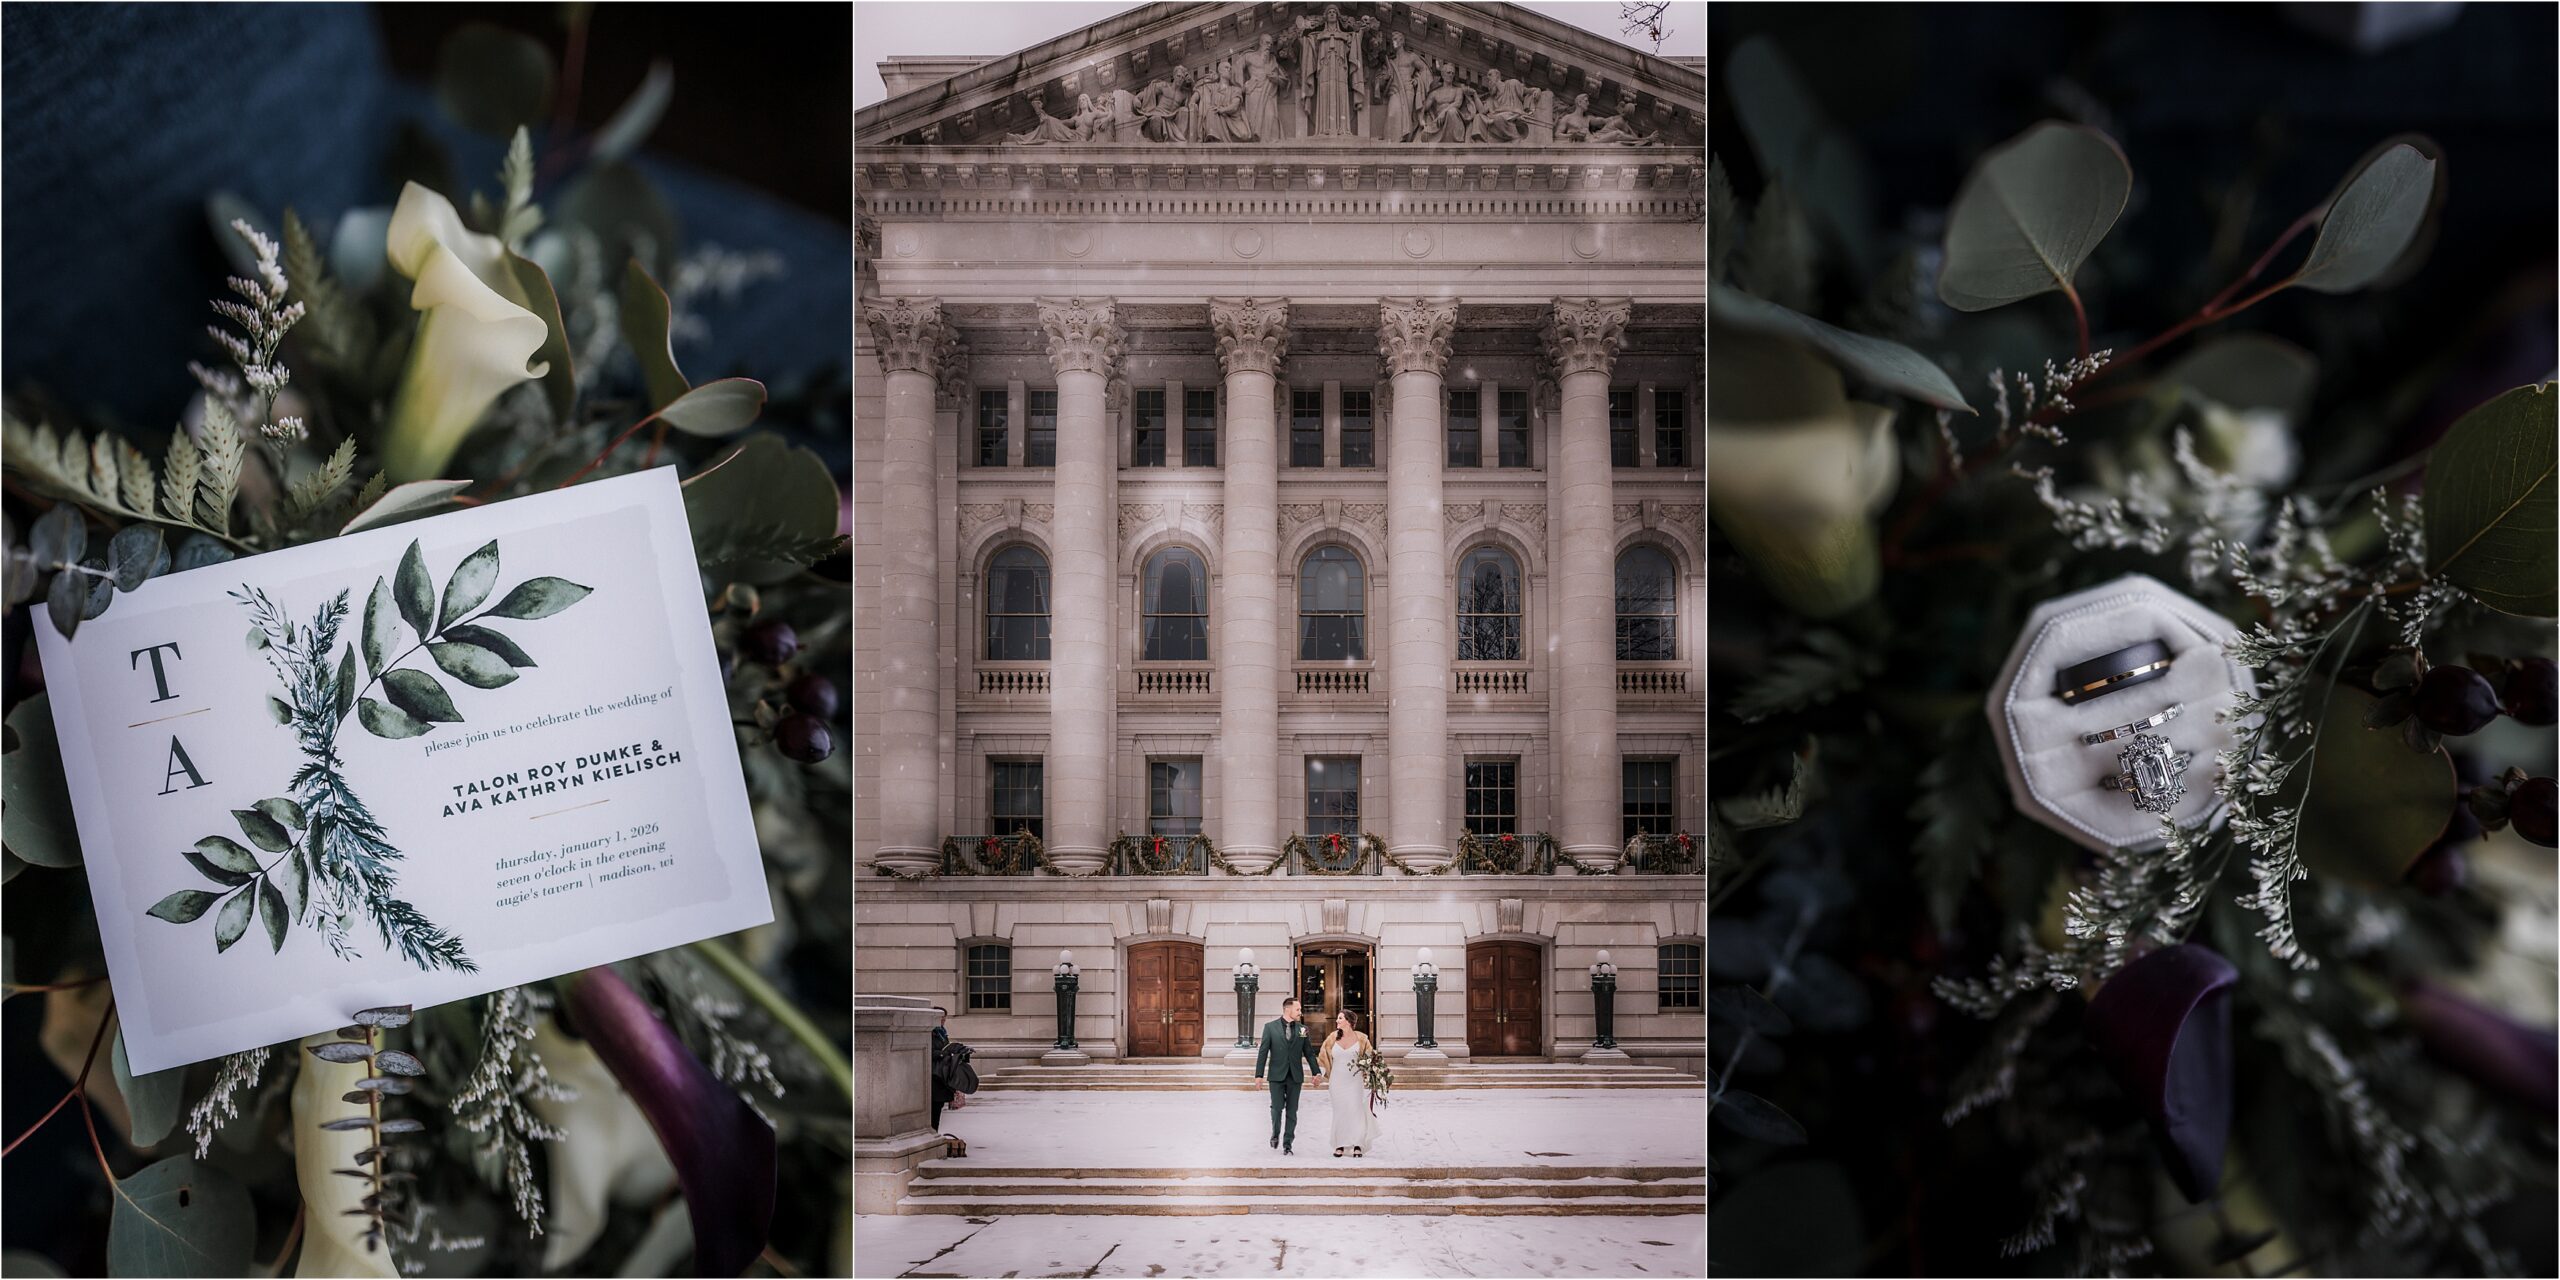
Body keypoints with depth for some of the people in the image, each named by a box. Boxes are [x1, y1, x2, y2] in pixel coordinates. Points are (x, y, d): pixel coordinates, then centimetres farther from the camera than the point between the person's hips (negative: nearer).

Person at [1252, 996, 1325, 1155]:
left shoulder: (1302, 1029, 6)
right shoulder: (1270, 1027, -1)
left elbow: (1309, 1052, 10)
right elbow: (1263, 1052, -2)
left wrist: (1317, 1071, 3)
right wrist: (1259, 1074, -6)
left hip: (1295, 1076, 2)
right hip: (1277, 1075, -2)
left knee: (1292, 1111, 3)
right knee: (1277, 1108, -2)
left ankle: (1288, 1143, 10)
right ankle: (1275, 1134, 25)